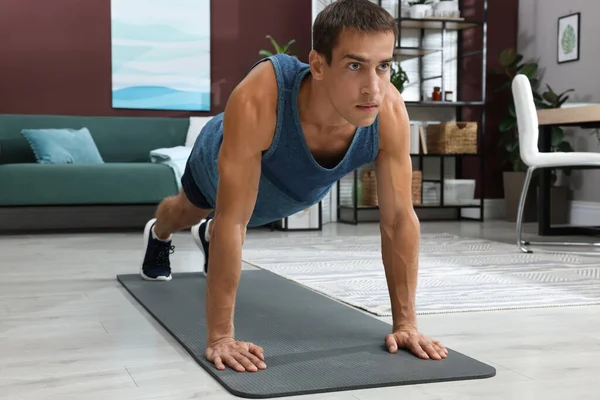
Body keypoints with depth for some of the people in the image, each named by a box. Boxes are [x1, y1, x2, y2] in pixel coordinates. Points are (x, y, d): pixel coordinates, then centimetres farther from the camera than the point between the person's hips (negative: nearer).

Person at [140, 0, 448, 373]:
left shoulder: (390, 111, -41)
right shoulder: (257, 100, -52)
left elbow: (399, 219, -32)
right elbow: (233, 220, -48)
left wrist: (405, 322, -30)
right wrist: (220, 335, -45)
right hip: (221, 160, -2)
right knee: (185, 213, 33)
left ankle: (209, 235, 71)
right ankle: (158, 235, 69)